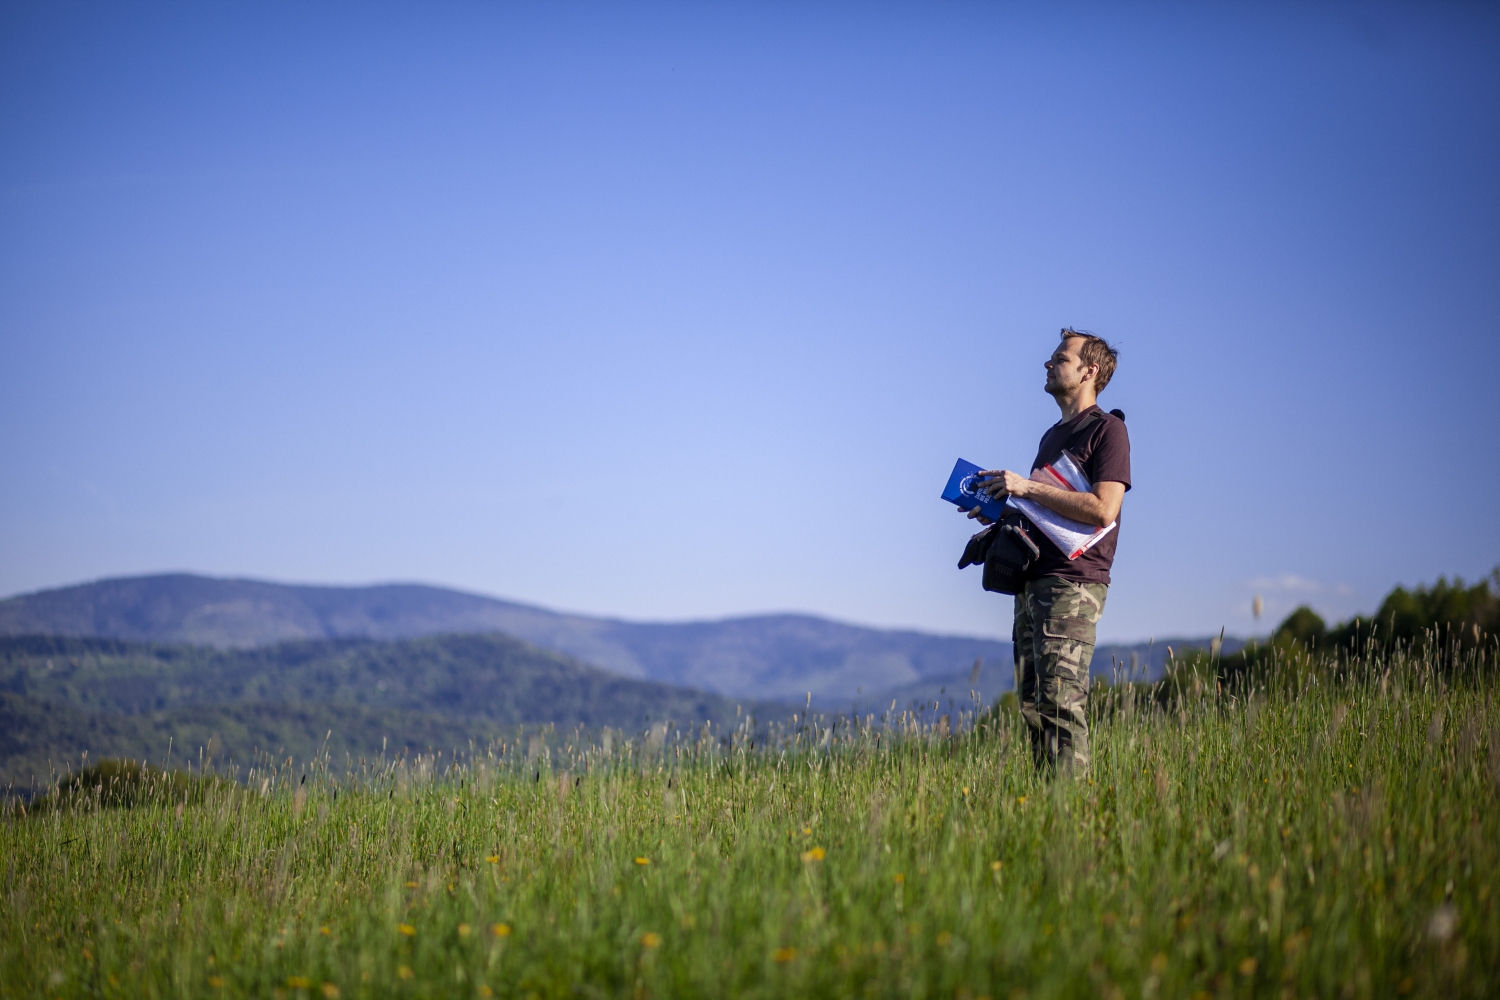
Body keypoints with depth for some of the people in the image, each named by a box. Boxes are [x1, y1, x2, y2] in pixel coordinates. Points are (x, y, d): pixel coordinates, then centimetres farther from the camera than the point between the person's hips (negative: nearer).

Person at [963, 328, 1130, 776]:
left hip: (1073, 582, -9)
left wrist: (1027, 487, -15)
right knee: (1032, 702, 6)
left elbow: (1102, 509, -17)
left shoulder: (1107, 429, -4)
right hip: (1033, 580, 9)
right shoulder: (1053, 436, 23)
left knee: (1060, 700, -15)